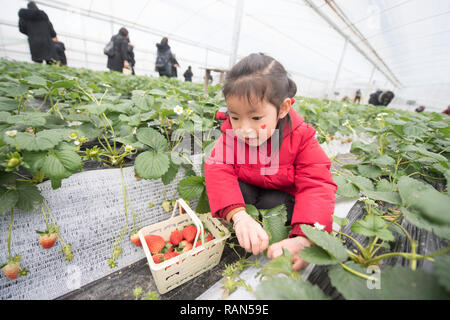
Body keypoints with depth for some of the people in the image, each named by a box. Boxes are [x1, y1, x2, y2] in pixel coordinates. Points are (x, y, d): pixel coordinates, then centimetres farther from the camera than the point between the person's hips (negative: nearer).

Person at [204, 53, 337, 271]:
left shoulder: (301, 138, -25)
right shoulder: (231, 133, -21)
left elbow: (317, 186, -31)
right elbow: (218, 170, -32)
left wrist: (304, 239, -47)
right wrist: (238, 215, -49)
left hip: (279, 193, 0)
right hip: (245, 190, 2)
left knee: (274, 203, -31)